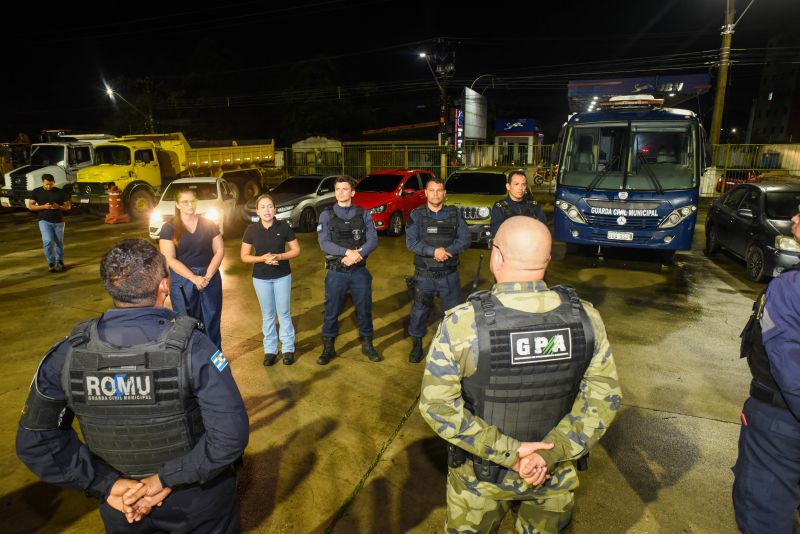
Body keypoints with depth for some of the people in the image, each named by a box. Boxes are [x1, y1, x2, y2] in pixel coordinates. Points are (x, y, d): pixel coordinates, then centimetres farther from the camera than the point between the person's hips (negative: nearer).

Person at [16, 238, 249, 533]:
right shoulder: (192, 347, -28)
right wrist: (169, 479, -17)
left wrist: (106, 484, -8)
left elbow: (34, 441, -7)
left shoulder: (67, 353, -16)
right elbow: (231, 435, -28)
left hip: (123, 509, 3)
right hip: (198, 500, -2)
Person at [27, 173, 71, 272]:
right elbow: (30, 206, 1)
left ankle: (59, 261, 27)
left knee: (59, 242, 10)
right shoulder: (36, 192, 1)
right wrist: (43, 206, -17)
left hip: (58, 221, 1)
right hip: (44, 221, -1)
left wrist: (59, 207, -17)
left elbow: (68, 206, 4)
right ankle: (51, 263, -5)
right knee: (48, 241, -15)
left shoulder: (60, 192, 1)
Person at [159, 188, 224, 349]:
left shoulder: (209, 224, 5)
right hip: (183, 280, -2)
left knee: (212, 320, 7)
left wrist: (207, 276, -12)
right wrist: (194, 278, -18)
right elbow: (170, 259, -9)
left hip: (210, 278, 2)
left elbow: (220, 250, 1)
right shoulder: (169, 228, -2)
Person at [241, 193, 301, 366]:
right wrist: (262, 258, -20)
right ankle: (270, 349, 23)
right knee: (267, 314, 11)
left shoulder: (284, 227, -9)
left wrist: (279, 256, -20)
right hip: (261, 278, 1)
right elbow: (244, 256, -3)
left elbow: (296, 250, -3)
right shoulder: (251, 230, -7)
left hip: (282, 276, -1)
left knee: (284, 313, 8)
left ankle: (288, 348, 20)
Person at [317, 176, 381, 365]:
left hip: (359, 271, 1)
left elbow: (373, 240, -5)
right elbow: (324, 243, -11)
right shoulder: (326, 215, 0)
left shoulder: (363, 214, 3)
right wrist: (348, 252, -23)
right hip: (336, 272, -1)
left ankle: (367, 345, 29)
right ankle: (328, 348, 25)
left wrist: (358, 255, -22)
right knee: (331, 311, 8)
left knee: (364, 309, 11)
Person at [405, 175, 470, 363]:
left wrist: (446, 251, -18)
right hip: (424, 274, -1)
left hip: (449, 274, 1)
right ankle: (416, 345, 27)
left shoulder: (455, 213, 3)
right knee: (419, 311, 9)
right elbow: (411, 242, -11)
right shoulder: (416, 214, -1)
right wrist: (434, 251, -23)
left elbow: (465, 240, -4)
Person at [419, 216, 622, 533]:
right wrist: (550, 453, -14)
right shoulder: (586, 318, -14)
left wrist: (507, 453, -18)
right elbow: (604, 397, -10)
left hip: (481, 477, -2)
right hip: (554, 475, 3)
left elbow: (437, 405, -22)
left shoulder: (462, 323, -24)